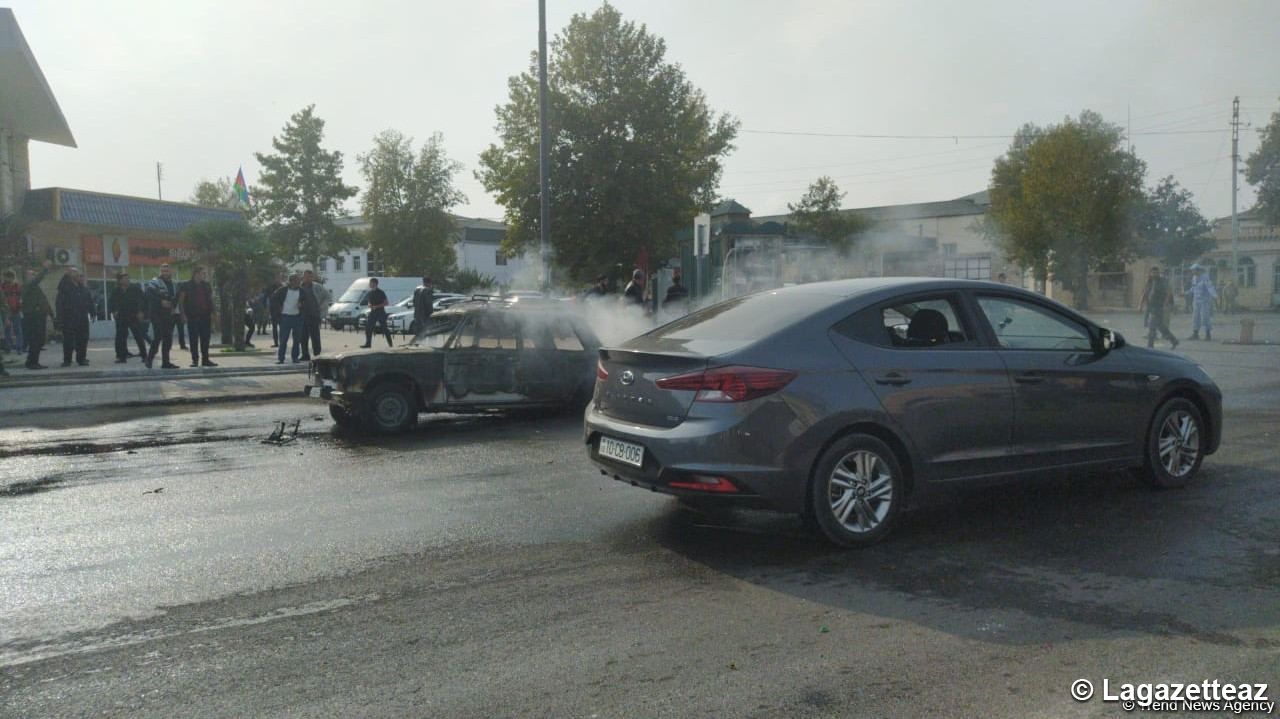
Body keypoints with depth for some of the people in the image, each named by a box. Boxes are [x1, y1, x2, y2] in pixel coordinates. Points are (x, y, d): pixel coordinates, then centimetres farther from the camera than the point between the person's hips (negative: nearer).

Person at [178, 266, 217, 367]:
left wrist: (212, 313, 7)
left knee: (205, 338, 4)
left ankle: (205, 359, 10)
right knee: (194, 339, -1)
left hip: (205, 315, 4)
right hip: (192, 316, -4)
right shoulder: (186, 286, 0)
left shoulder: (206, 286, 12)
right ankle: (195, 360, 4)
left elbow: (210, 300, 14)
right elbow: (180, 301, 0)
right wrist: (183, 314, -8)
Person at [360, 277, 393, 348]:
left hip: (380, 312, -6)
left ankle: (390, 344, 8)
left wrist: (376, 306, -19)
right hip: (373, 312, 6)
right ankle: (368, 343, 5)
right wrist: (369, 305, -3)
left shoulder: (381, 293, -9)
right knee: (368, 328, 0)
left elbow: (386, 303, -11)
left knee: (384, 329, -1)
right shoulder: (370, 293, 11)